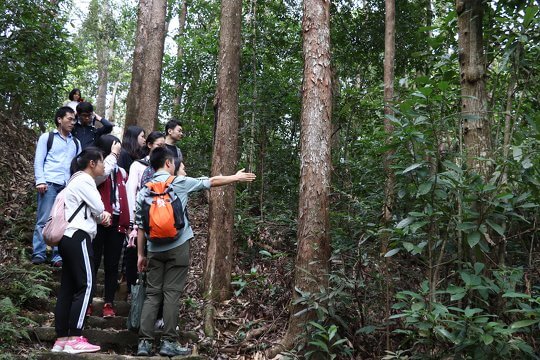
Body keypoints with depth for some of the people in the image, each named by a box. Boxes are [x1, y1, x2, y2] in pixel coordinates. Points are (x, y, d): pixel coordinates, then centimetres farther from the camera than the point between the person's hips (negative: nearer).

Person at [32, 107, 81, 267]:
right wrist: (40, 181, -10)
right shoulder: (47, 137, 9)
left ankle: (58, 257, 2)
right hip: (50, 183, -3)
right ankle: (39, 254, -1)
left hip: (69, 187, 4)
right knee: (43, 220, -5)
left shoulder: (76, 143, 20)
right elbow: (38, 161, 2)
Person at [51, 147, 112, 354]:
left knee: (68, 287, 6)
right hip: (77, 236, -10)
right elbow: (98, 208, -9)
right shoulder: (84, 180, -8)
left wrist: (103, 215, 1)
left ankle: (61, 340, 6)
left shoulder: (79, 180, 24)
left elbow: (93, 210, 22)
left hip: (69, 236, 10)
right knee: (86, 285, -11)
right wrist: (104, 216, 14)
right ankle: (74, 339, -13)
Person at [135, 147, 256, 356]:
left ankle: (144, 342, 3)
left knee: (152, 294, 6)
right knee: (171, 294, -1)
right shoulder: (179, 182, -4)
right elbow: (211, 181, 6)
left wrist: (141, 254, 13)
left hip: (155, 249, 4)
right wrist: (237, 177, 19)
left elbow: (140, 225, 7)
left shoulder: (144, 190, 8)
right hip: (177, 246, -4)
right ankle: (168, 342, 1)